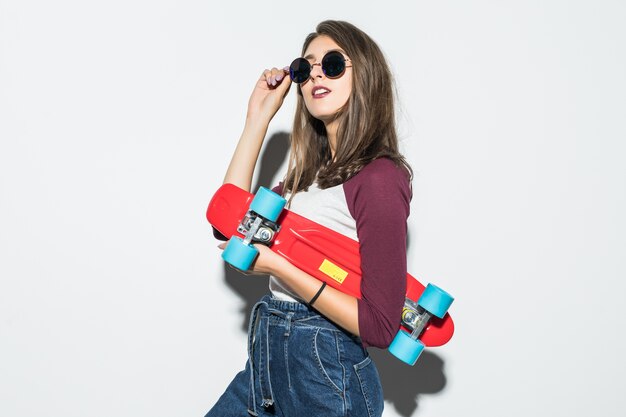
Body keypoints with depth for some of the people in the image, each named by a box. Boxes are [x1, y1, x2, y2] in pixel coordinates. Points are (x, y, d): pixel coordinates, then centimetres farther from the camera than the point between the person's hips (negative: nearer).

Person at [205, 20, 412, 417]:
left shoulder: (378, 178, -18)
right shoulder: (314, 171, 9)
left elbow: (380, 325, -20)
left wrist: (277, 266, -21)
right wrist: (258, 119, 7)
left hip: (326, 374, -8)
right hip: (268, 356, 8)